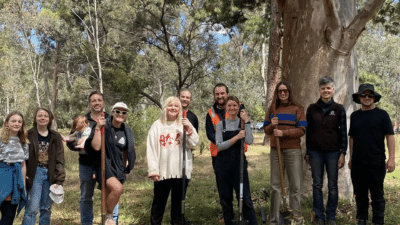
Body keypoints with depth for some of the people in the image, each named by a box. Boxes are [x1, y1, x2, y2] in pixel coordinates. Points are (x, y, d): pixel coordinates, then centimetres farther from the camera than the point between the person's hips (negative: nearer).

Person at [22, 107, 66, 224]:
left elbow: (60, 160, 6)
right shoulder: (29, 135, 2)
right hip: (35, 174, -3)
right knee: (32, 209, -9)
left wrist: (59, 180, -2)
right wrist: (24, 176, -8)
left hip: (50, 175, 3)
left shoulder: (56, 137, 9)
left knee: (47, 209, 9)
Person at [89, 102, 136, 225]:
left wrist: (125, 167, 17)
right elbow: (96, 146, -21)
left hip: (118, 168, 6)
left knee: (109, 199, 12)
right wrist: (98, 128, -24)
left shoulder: (127, 132, 8)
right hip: (104, 165, -6)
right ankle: (109, 215, -6)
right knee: (118, 188, -28)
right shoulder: (105, 126, -8)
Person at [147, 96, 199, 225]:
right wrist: (153, 170, -8)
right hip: (163, 171, -1)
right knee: (159, 201, 5)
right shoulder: (157, 125, 2)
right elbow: (151, 149, -2)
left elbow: (194, 143, -1)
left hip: (181, 170, 2)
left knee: (178, 200, 12)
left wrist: (189, 130, -16)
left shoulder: (185, 125, 7)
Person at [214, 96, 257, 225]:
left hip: (239, 163, -1)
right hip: (223, 165, 2)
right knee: (225, 199, 8)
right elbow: (219, 146, -6)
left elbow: (249, 141, -13)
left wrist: (246, 121, -11)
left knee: (245, 198, -6)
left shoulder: (242, 122, 4)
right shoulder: (221, 124, 6)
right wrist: (236, 137, -15)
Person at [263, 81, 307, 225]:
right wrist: (272, 125, -9)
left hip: (293, 151, -2)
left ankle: (296, 213, 17)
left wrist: (283, 133, -16)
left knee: (295, 185, 1)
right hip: (275, 151, 2)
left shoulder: (297, 109, 3)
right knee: (275, 186, 5)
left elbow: (302, 130, -6)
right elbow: (266, 130, 12)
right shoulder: (272, 109, 12)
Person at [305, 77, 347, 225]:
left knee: (332, 185, 5)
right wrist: (307, 153, 7)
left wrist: (343, 153, -4)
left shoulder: (339, 109, 2)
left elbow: (343, 132, 2)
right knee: (317, 185, 5)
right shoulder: (312, 109, 5)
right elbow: (308, 131, 9)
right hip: (316, 152, 1)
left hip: (333, 152, -1)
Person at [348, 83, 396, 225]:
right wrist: (351, 158, 14)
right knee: (360, 194, 11)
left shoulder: (382, 114, -1)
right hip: (357, 163, 4)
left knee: (377, 195, 4)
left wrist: (391, 158, -11)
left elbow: (390, 137, -4)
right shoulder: (355, 116, 10)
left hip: (376, 163, -3)